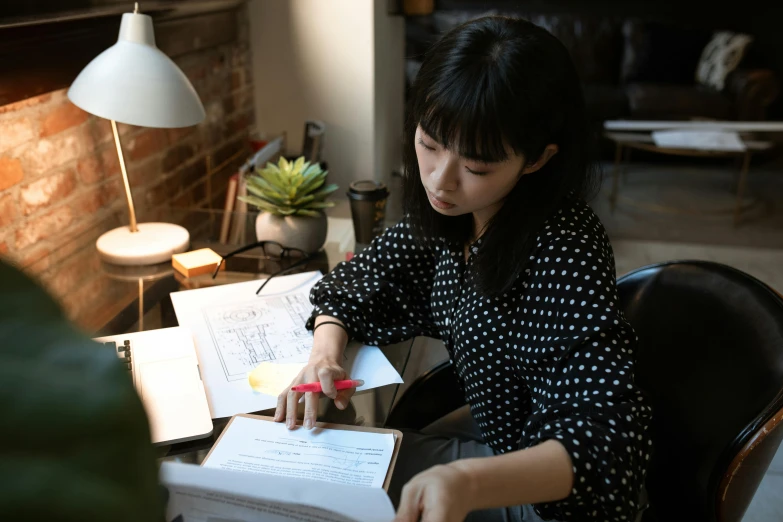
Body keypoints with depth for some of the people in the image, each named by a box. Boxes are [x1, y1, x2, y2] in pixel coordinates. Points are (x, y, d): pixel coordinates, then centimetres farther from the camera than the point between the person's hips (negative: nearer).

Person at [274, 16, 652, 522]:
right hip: (496, 431, 6)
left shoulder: (563, 251, -31)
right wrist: (324, 355, -18)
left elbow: (606, 439, -33)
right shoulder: (450, 215, -9)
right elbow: (361, 281, 2)